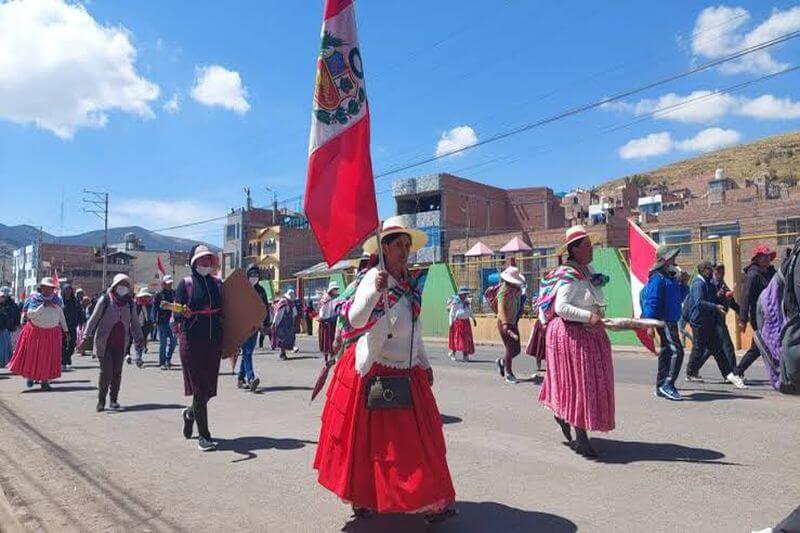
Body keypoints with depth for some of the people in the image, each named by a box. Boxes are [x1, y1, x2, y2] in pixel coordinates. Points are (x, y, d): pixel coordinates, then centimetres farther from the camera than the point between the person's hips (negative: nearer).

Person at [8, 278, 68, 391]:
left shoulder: (56, 300, 5)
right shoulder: (33, 298, -4)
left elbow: (61, 316, 12)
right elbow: (30, 314, -14)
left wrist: (65, 329, 10)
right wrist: (43, 306, -21)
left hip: (53, 333, 2)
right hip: (35, 331, -2)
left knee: (48, 358, 2)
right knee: (32, 356, 8)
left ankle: (45, 381, 9)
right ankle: (29, 376, 31)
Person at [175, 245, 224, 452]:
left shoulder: (217, 283, 10)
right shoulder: (186, 283, -2)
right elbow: (176, 315, -7)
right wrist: (184, 314, -27)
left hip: (214, 341, 4)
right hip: (192, 341, -4)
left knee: (210, 388, 10)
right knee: (199, 387, -3)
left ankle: (190, 413, 41)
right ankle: (204, 436, 7)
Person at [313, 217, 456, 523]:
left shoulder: (410, 283, 10)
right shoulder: (374, 278, -13)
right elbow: (354, 320, -25)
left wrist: (425, 364, 19)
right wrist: (374, 291, -38)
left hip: (408, 376, 7)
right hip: (374, 374, -7)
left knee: (418, 439, 8)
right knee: (370, 439, 5)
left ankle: (429, 501, 19)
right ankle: (363, 500, 24)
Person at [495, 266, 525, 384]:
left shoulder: (516, 290, 6)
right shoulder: (504, 291, -16)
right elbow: (502, 309, -24)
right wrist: (506, 326, -33)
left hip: (513, 323, 7)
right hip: (504, 324, -7)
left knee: (517, 349, 9)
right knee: (510, 349, -4)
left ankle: (502, 362, 32)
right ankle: (508, 374, 9)